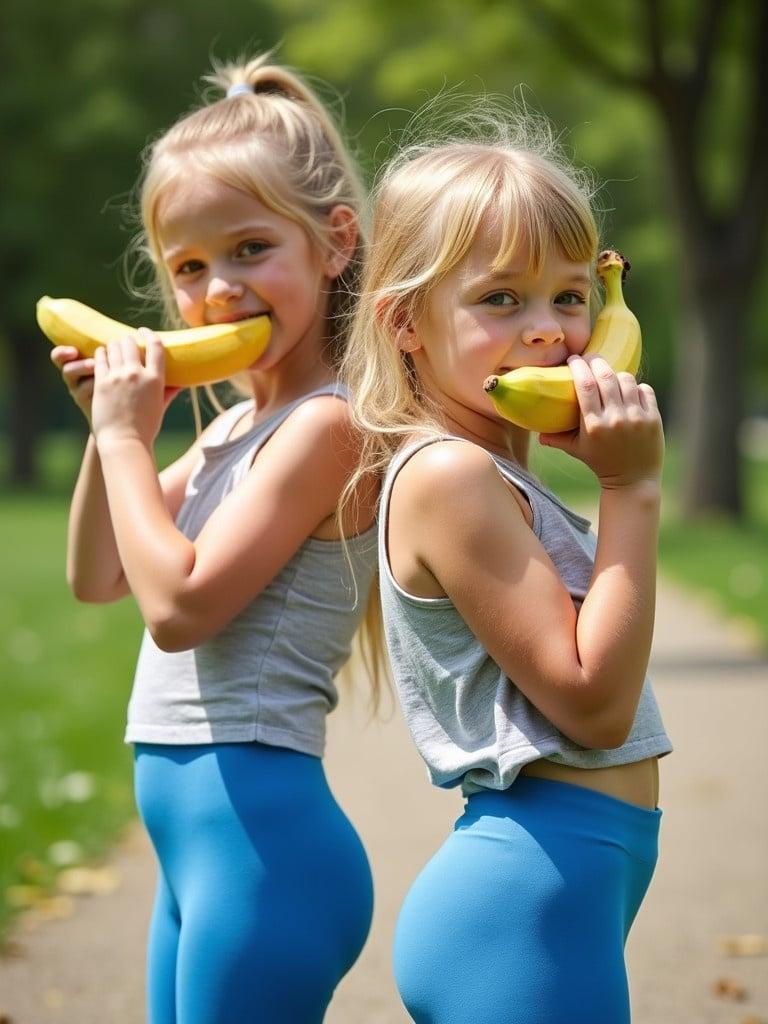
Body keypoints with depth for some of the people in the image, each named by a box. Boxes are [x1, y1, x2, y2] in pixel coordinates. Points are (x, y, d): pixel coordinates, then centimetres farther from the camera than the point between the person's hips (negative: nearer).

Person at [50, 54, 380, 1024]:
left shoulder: (327, 424, -14)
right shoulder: (238, 424, 14)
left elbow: (181, 602, -20)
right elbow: (96, 578, 20)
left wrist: (126, 436, -10)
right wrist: (113, 422, 8)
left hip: (257, 834, -9)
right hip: (195, 837, 9)